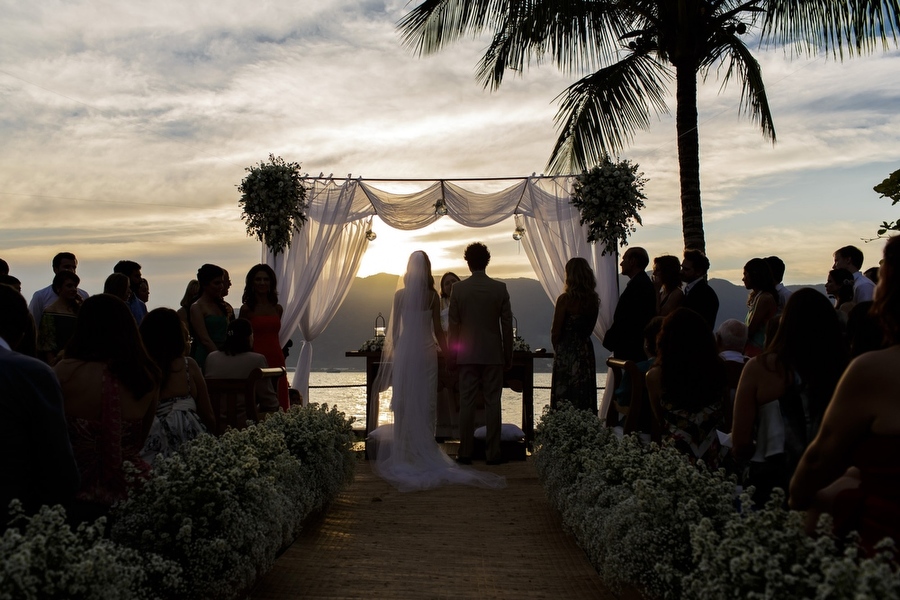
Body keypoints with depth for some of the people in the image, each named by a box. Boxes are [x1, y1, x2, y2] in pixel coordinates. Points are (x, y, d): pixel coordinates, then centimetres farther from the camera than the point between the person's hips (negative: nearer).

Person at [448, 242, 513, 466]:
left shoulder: (458, 288, -3)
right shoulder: (500, 288, -3)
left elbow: (453, 325, -1)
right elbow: (507, 324, -1)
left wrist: (451, 356, 7)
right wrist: (508, 355, 8)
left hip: (467, 355, 0)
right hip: (493, 354, 0)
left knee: (467, 403, 5)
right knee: (492, 403, 4)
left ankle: (465, 452, 9)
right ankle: (493, 453, 7)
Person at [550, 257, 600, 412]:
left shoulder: (565, 299, -15)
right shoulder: (593, 299, 2)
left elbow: (556, 332, -11)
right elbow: (589, 329, 10)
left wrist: (557, 348, 6)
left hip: (566, 353, -6)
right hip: (586, 352, 6)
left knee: (564, 396, 1)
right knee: (585, 396, 11)